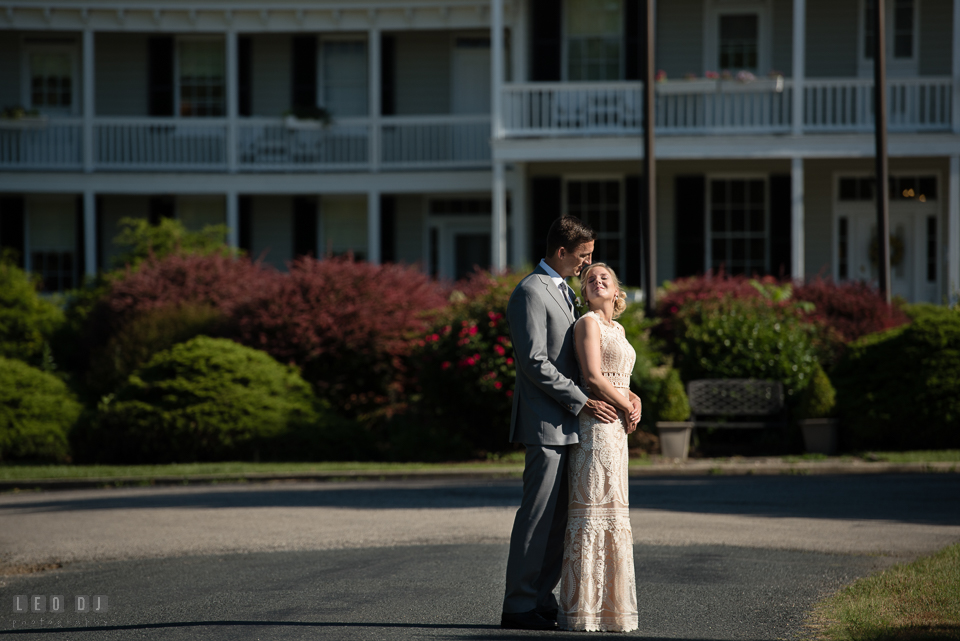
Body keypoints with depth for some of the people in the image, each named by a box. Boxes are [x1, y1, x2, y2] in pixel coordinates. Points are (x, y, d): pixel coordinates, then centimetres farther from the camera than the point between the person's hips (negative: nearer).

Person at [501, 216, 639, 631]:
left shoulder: (564, 292, 20)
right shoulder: (530, 293, -11)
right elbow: (535, 363, -18)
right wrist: (582, 403, -17)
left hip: (567, 425, 9)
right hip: (545, 424, -9)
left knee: (560, 518, 8)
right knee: (538, 515, -8)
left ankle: (542, 601, 12)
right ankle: (518, 607, -4)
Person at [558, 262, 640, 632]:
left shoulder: (617, 329, 20)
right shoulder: (588, 323, -7)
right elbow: (593, 377, -15)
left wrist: (634, 400, 0)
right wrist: (626, 407, -7)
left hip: (615, 427, 9)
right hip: (596, 424, -9)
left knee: (607, 509, 8)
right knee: (595, 510, -11)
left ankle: (602, 603, 11)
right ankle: (585, 608, -11)